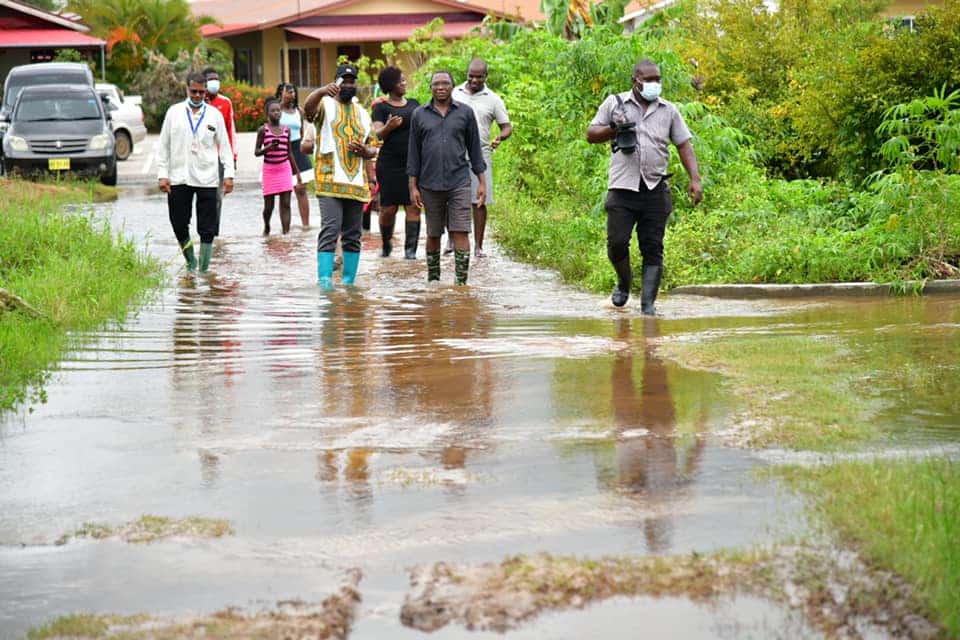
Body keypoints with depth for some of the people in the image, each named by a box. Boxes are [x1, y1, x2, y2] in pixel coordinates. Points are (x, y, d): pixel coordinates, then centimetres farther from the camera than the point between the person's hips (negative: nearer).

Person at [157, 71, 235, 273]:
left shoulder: (214, 114, 6)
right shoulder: (174, 112, 6)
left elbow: (224, 145, 10)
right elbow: (163, 146, 8)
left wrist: (228, 174, 1)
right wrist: (162, 174, 0)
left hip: (207, 178, 0)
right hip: (178, 178, 0)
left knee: (207, 228, -1)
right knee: (179, 224, 2)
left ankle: (203, 269, 5)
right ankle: (190, 262, 20)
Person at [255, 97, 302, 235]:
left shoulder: (286, 130, 6)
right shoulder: (263, 130, -3)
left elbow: (290, 153, 13)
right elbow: (256, 152, -1)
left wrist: (297, 172, 13)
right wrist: (268, 148, -21)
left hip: (284, 169, 2)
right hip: (269, 169, -2)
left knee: (285, 204, -6)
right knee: (269, 205, 4)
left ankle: (286, 233, -8)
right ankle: (266, 228, 32)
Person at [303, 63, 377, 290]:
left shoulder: (363, 114, 20)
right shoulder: (326, 105, 4)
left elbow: (373, 148, 24)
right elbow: (308, 108, -21)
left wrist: (365, 151, -1)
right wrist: (322, 91, -41)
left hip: (357, 184, 6)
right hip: (330, 181, -6)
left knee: (353, 235, 7)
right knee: (330, 230, -16)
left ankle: (349, 281, 13)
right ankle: (324, 279, -20)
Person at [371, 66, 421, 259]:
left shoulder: (414, 104, 14)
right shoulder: (381, 107, 1)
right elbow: (378, 133, -11)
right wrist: (388, 127, -31)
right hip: (390, 164, -3)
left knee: (413, 206, -5)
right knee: (388, 208, -1)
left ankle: (410, 249, -5)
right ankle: (386, 243, 22)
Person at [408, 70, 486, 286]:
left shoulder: (465, 113, 5)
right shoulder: (420, 115, 6)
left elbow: (474, 148, 8)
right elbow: (414, 152, 7)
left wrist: (482, 181, 4)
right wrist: (413, 186, 2)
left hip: (459, 182, -1)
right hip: (430, 185, 1)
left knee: (461, 232, -9)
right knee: (433, 234, 9)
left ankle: (461, 281, -9)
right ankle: (432, 280, 21)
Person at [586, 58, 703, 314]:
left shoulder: (668, 111, 13)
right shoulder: (615, 103, 9)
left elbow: (684, 146, 12)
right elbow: (591, 134, 11)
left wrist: (695, 179, 0)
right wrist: (614, 129, -8)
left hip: (655, 188, 1)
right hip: (622, 187, -1)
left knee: (653, 249, -2)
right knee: (617, 242, -6)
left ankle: (648, 303, 0)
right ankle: (623, 283, 22)